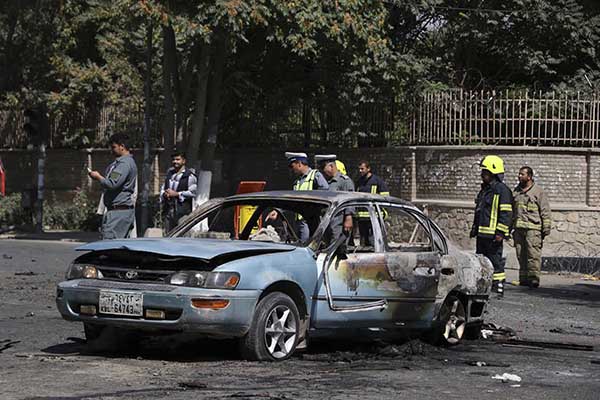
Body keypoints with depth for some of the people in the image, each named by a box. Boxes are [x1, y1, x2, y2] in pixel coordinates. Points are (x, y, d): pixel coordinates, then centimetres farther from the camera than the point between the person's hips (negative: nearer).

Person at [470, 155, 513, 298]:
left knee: (495, 261, -7)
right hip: (482, 233, 10)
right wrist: (474, 228, 26)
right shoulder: (484, 189, 19)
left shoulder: (502, 190, -11)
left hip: (493, 235, -10)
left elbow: (506, 214, -15)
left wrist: (500, 233, -20)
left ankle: (498, 288, -4)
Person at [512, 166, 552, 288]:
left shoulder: (538, 192, 0)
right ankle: (524, 279, 8)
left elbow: (546, 212, 0)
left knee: (533, 254, -12)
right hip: (518, 228, 6)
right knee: (521, 255, 5)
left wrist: (546, 229, -6)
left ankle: (534, 277, -13)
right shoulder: (516, 191, 17)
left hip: (533, 228, -6)